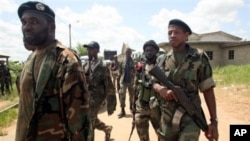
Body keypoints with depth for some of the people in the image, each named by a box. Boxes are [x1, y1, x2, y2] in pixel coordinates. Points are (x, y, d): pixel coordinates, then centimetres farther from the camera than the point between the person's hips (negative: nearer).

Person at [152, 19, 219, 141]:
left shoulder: (199, 57, -6)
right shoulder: (162, 60, 4)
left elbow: (208, 90, -4)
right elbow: (154, 83, 7)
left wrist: (214, 121, -5)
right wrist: (161, 89, -17)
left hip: (190, 118, -3)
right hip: (167, 118, 4)